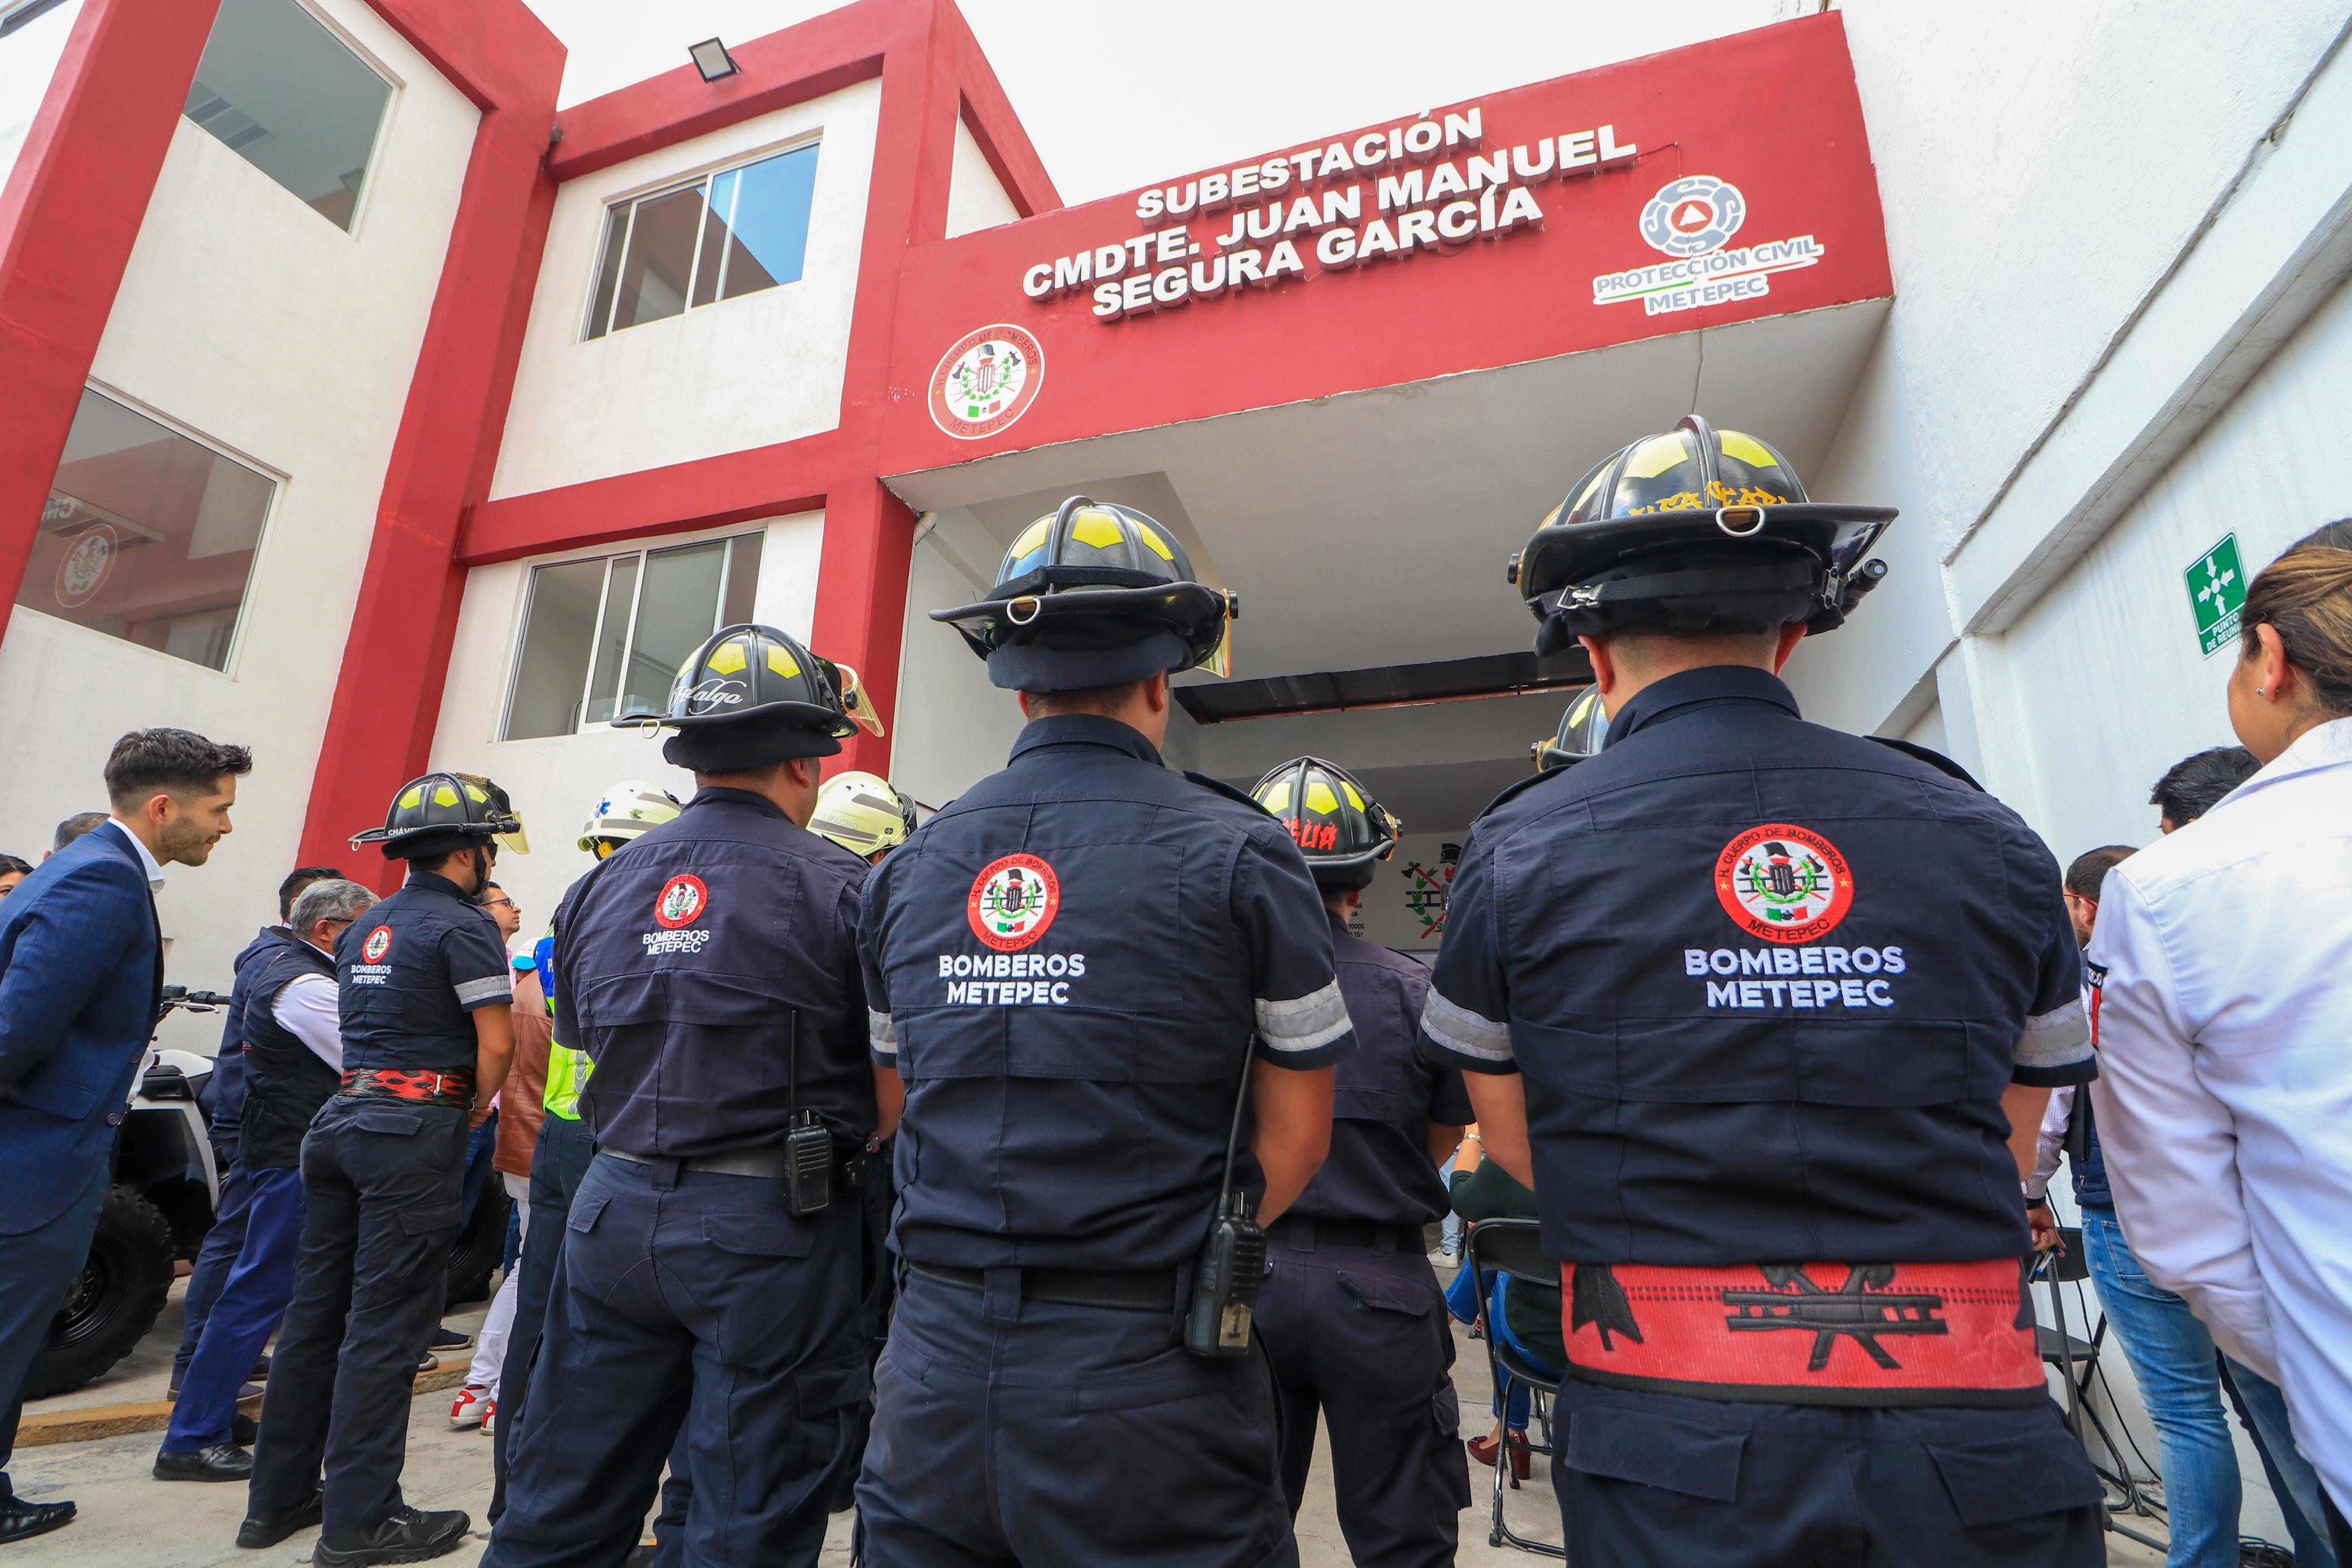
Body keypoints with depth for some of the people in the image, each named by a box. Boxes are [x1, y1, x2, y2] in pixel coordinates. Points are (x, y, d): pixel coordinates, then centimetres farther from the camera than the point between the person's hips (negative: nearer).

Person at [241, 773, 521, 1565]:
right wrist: (477, 1110, -1)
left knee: (317, 1309, 16)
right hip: (416, 1129, -8)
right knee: (385, 1323, -2)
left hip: (342, 1117, 9)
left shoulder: (365, 927, 16)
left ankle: (279, 1498, 27)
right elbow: (496, 1039, -17)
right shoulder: (463, 924, -12)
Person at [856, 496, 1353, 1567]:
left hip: (936, 1368, 4)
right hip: (1141, 1380, -3)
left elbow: (912, 1104, 10)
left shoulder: (910, 866, 2)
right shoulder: (1236, 855, -10)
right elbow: (1297, 1136, -4)